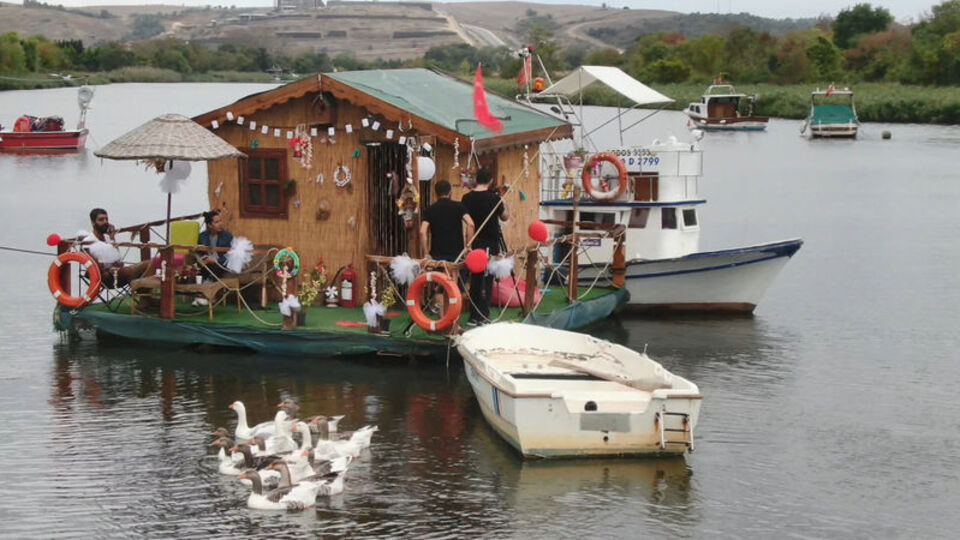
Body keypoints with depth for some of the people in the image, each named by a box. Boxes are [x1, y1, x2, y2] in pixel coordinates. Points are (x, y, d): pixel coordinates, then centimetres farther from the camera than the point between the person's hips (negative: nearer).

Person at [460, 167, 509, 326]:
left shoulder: (467, 198, -1)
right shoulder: (494, 197, -11)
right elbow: (505, 217, 3)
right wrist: (504, 205, 17)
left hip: (474, 243, 4)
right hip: (490, 243, -4)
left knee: (475, 279, 11)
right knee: (487, 279, 1)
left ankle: (474, 317, 13)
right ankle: (483, 316, -1)